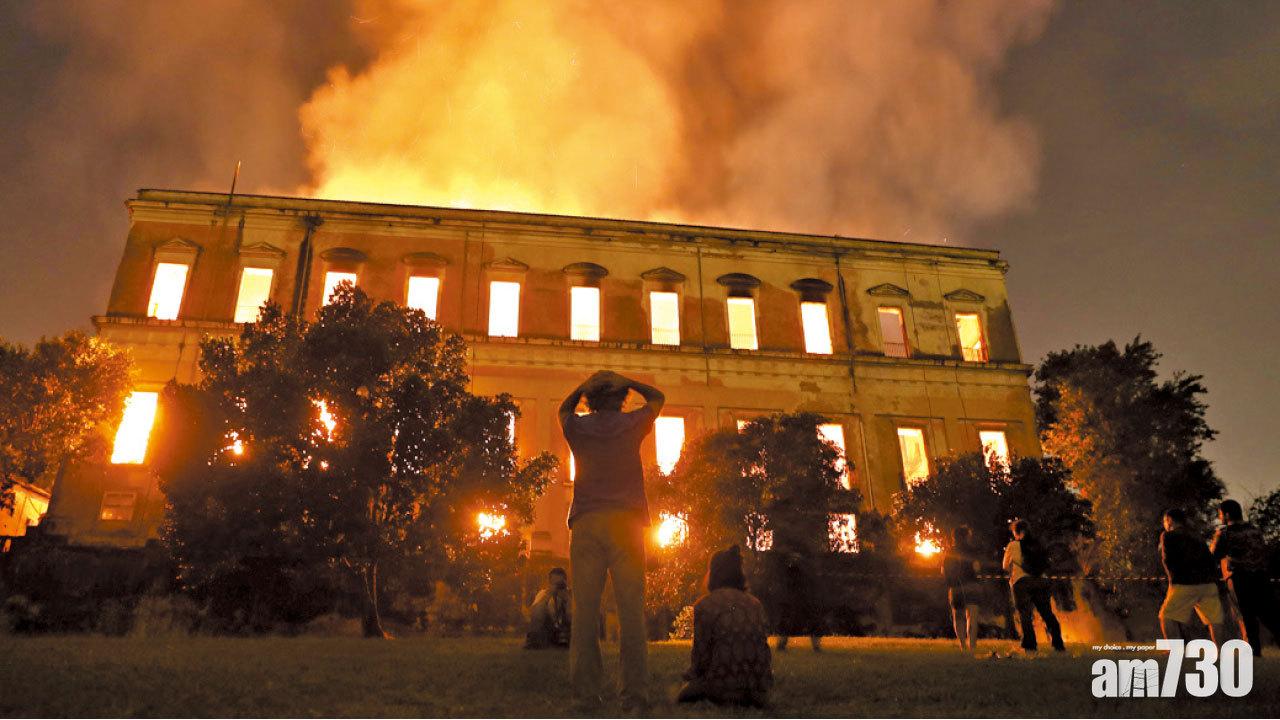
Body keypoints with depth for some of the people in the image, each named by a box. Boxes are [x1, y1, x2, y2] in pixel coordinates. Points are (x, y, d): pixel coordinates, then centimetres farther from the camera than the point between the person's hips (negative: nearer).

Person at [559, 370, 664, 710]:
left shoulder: (577, 427, 10)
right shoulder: (632, 424, 7)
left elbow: (564, 407, 35)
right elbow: (657, 397, 26)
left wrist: (585, 385, 28)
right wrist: (625, 381, 24)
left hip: (586, 523, 2)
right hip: (625, 521, -1)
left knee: (585, 608, 0)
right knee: (630, 609, -4)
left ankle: (586, 692, -3)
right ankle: (633, 694, -8)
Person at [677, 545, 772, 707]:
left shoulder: (704, 605, -7)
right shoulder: (755, 603, 8)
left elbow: (701, 653, -7)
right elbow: (764, 648, 10)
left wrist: (693, 674, 14)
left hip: (722, 689, -5)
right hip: (757, 691, 5)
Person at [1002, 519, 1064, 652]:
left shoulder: (1012, 546, 4)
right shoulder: (1037, 545, 13)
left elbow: (1006, 566, 13)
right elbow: (1046, 564, 20)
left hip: (1021, 582, -4)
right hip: (1040, 581, 4)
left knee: (1025, 614, -3)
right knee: (1047, 613, 8)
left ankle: (1030, 646, -11)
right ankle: (1058, 644, 5)